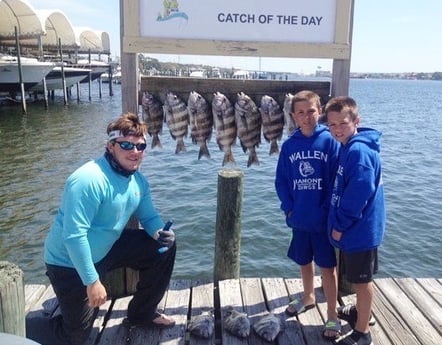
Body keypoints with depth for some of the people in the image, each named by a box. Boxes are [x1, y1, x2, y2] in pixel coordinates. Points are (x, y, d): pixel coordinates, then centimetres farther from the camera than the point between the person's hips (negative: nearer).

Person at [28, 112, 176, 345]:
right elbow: (74, 236, -32)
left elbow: (149, 217, 6)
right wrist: (92, 281, -29)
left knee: (164, 246, 3)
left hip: (107, 248, 8)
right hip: (70, 263, -7)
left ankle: (141, 313, 19)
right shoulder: (89, 180, -30)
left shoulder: (138, 181, -3)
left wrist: (160, 232, -18)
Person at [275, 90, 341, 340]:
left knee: (328, 266, 6)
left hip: (323, 220, -4)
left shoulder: (330, 142, -10)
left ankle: (333, 316, 20)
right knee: (304, 261, 21)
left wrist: (328, 211, -15)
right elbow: (281, 180, 5)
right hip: (299, 219, 4)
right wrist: (289, 208, -4)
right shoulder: (289, 145, 1)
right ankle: (309, 297, 44)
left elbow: (338, 180, -11)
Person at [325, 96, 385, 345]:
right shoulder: (348, 147, 8)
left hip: (359, 229, -9)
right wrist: (340, 223, 13)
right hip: (353, 228, 9)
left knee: (362, 279, 6)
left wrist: (340, 225, -18)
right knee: (357, 277, 24)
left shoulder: (358, 151, -23)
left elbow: (358, 193, -28)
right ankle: (362, 311, 45)